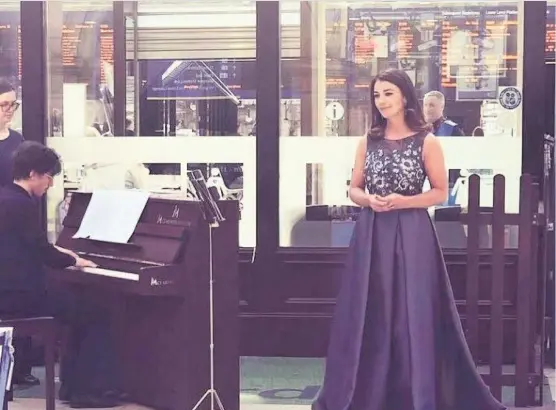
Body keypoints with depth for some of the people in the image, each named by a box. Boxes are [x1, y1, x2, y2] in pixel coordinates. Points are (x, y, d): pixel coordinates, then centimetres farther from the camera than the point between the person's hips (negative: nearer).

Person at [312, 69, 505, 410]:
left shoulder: (426, 142, -3)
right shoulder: (368, 141, 8)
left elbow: (441, 192, -1)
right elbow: (355, 189, 13)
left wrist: (403, 201, -15)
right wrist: (369, 199, -9)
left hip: (411, 234, -4)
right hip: (371, 233, 4)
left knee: (412, 313, -1)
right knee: (368, 314, 5)